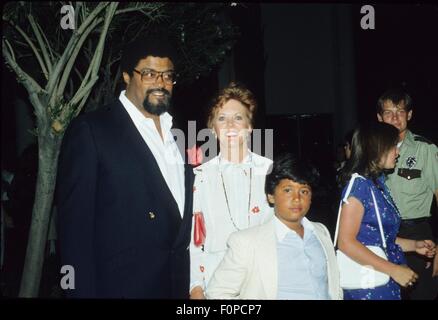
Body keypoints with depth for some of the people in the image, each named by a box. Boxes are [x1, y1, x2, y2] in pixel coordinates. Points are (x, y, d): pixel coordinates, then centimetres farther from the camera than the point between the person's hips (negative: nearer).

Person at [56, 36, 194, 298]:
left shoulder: (177, 134, 10)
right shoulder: (90, 131, -9)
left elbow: (182, 213, 12)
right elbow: (75, 223, -12)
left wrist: (194, 284, 7)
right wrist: (84, 291, -15)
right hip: (123, 286, -5)